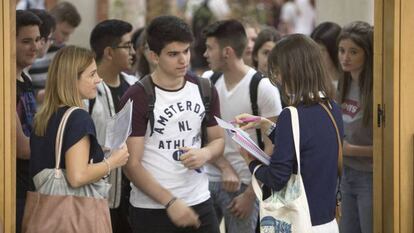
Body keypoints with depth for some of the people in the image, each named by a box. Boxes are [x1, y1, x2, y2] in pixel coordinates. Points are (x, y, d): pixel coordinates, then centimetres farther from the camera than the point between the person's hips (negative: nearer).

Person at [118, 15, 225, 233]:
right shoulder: (137, 98, -9)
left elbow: (218, 139, 16)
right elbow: (132, 165, -11)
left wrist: (206, 153, -7)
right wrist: (171, 202, -19)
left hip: (200, 204, 4)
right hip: (152, 210, -4)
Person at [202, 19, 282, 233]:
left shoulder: (263, 88, -9)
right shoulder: (207, 81, 4)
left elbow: (271, 148, -8)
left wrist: (250, 194, -10)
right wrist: (225, 168, -11)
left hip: (244, 184, -4)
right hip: (207, 179, 4)